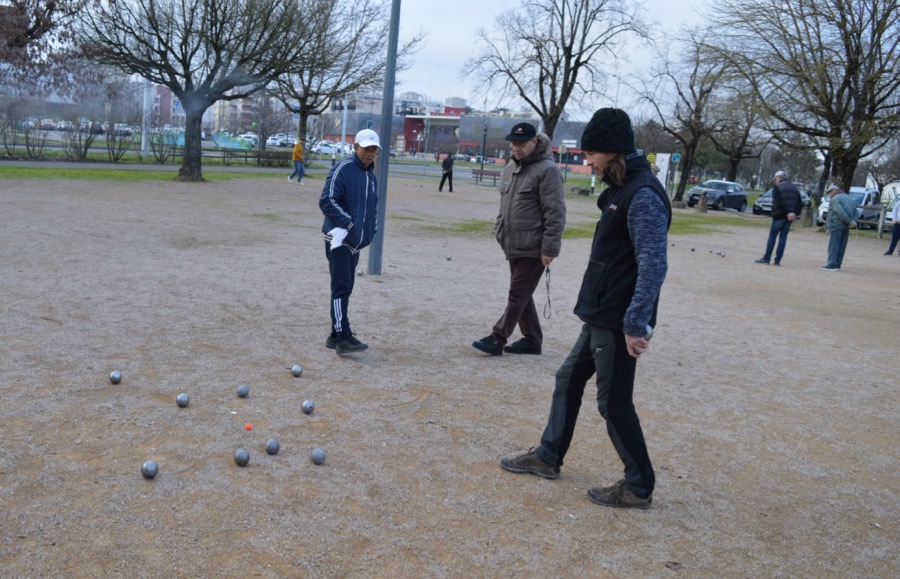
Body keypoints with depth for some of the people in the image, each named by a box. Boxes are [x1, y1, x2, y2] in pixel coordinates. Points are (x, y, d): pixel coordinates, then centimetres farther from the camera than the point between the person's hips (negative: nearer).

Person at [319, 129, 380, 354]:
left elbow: (373, 204, 24)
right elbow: (327, 201, -19)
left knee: (345, 289, 11)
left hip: (356, 241, 8)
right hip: (339, 239, -8)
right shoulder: (343, 169, -11)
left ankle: (336, 336, 19)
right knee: (341, 288, -10)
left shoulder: (370, 174, 15)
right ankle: (343, 337, -10)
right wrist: (349, 224, -21)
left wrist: (370, 230, 10)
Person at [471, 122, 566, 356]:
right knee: (521, 295, 14)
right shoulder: (511, 166, 12)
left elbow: (555, 213, -18)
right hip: (514, 245, 9)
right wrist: (500, 229, 16)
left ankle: (497, 338, 3)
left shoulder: (547, 170, -15)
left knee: (517, 295, -2)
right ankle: (532, 340, 24)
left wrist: (549, 248, -20)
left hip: (533, 248, -9)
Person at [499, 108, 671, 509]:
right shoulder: (620, 188, 11)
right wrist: (596, 309, 19)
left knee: (614, 401, 1)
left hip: (618, 323, -10)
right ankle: (547, 457, 33)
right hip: (599, 317, 10)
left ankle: (639, 487, 17)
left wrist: (636, 325, -25)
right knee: (569, 379, 18)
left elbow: (653, 267, -24)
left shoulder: (643, 194, -19)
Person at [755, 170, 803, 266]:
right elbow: (800, 203, 11)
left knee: (772, 235, 1)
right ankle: (778, 260, 4)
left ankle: (766, 258, 0)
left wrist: (787, 213, -15)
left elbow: (777, 202, -15)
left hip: (780, 215, -5)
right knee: (783, 237, 6)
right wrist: (796, 214, 6)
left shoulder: (777, 187, -3)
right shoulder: (794, 188, 17)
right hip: (789, 216, 5)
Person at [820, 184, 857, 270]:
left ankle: (832, 264, -9)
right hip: (846, 227, 8)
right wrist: (853, 221, 1)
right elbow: (855, 211, 14)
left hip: (837, 225, -8)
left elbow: (840, 212, -21)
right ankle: (837, 264, 12)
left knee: (833, 245, -6)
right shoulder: (848, 198, 20)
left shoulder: (835, 199, -7)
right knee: (842, 246, 9)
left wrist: (849, 221, -19)